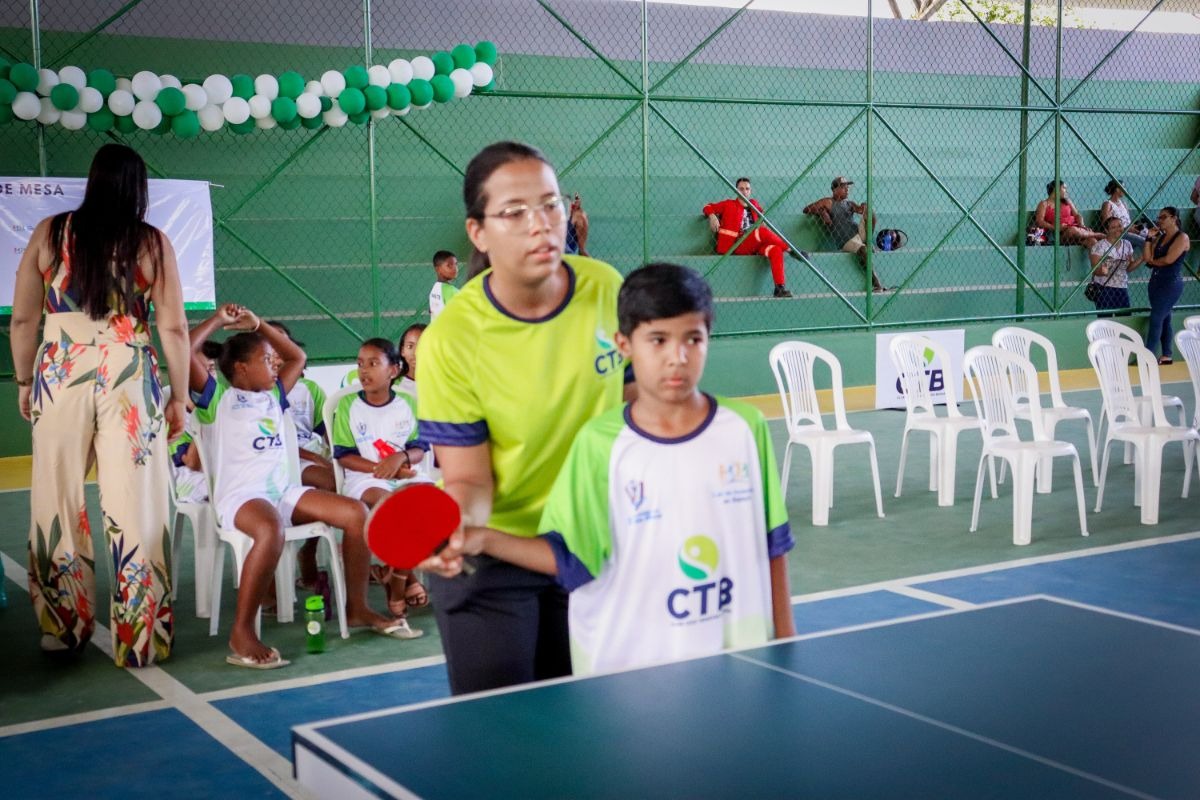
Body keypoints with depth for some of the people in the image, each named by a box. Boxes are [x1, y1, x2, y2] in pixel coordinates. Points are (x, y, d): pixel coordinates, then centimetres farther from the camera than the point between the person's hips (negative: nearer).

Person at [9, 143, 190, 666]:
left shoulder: (49, 233, 4)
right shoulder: (151, 242, 1)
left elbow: (22, 319, 6)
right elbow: (173, 328, -1)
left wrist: (24, 380, 17)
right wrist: (179, 396, 7)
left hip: (60, 375, 1)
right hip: (128, 378, -1)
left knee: (57, 502, 11)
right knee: (135, 506, 2)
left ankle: (62, 627, 20)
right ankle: (138, 638, 6)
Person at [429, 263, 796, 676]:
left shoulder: (745, 428, -2)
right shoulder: (601, 443, -8)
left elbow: (771, 543, 6)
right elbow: (568, 556, -7)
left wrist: (785, 638, 8)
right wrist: (484, 540, -20)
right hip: (626, 661, -1)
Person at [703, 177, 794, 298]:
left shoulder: (754, 204, 22)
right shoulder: (729, 204, 10)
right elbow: (708, 207, 13)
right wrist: (712, 216, -9)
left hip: (754, 245, 4)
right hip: (736, 246, -4)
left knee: (776, 250, -26)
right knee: (763, 231, -31)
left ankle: (780, 287, -31)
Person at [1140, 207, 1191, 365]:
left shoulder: (1182, 237, -8)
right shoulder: (1159, 237, 13)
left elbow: (1169, 259, -18)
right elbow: (1147, 258, 4)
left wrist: (1153, 261, -1)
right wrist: (1149, 238, -2)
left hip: (1171, 283, -8)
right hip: (1156, 281, 8)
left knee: (1156, 319, -12)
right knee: (1164, 319, 10)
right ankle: (1167, 356, 14)